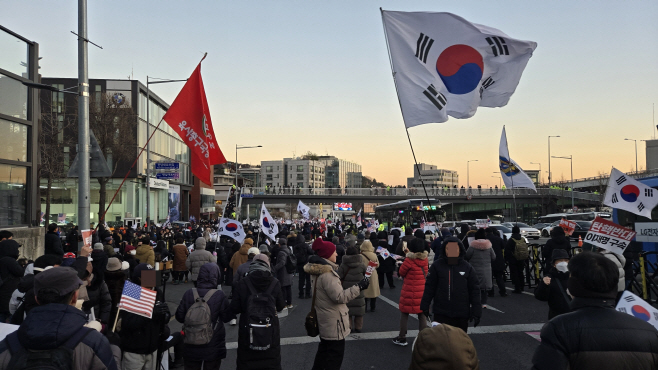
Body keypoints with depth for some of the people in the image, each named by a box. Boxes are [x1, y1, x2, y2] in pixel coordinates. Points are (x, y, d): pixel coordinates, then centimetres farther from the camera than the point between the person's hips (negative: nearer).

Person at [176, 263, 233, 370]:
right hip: (213, 346, -2)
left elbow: (180, 317, -1)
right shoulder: (219, 295, -15)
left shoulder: (188, 294, -9)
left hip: (192, 345, 2)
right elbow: (226, 317, -5)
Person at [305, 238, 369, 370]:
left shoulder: (318, 270, 6)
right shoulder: (326, 274, -26)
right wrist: (359, 287, -23)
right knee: (336, 353, 1)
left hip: (325, 319, 10)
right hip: (333, 320, -10)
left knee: (324, 349, 23)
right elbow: (339, 296, -27)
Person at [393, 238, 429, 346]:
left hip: (409, 292, -5)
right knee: (422, 315, 10)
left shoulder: (409, 260, -17)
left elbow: (401, 272, -5)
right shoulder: (425, 259, -1)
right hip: (423, 292, 5)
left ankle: (402, 338, 17)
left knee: (404, 314, 10)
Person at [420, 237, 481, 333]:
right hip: (441, 314, -1)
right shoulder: (437, 265, -3)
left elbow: (474, 290, 1)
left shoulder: (467, 267, -1)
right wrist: (425, 306, 0)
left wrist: (476, 313, -2)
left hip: (461, 315, 1)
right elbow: (429, 287, 2)